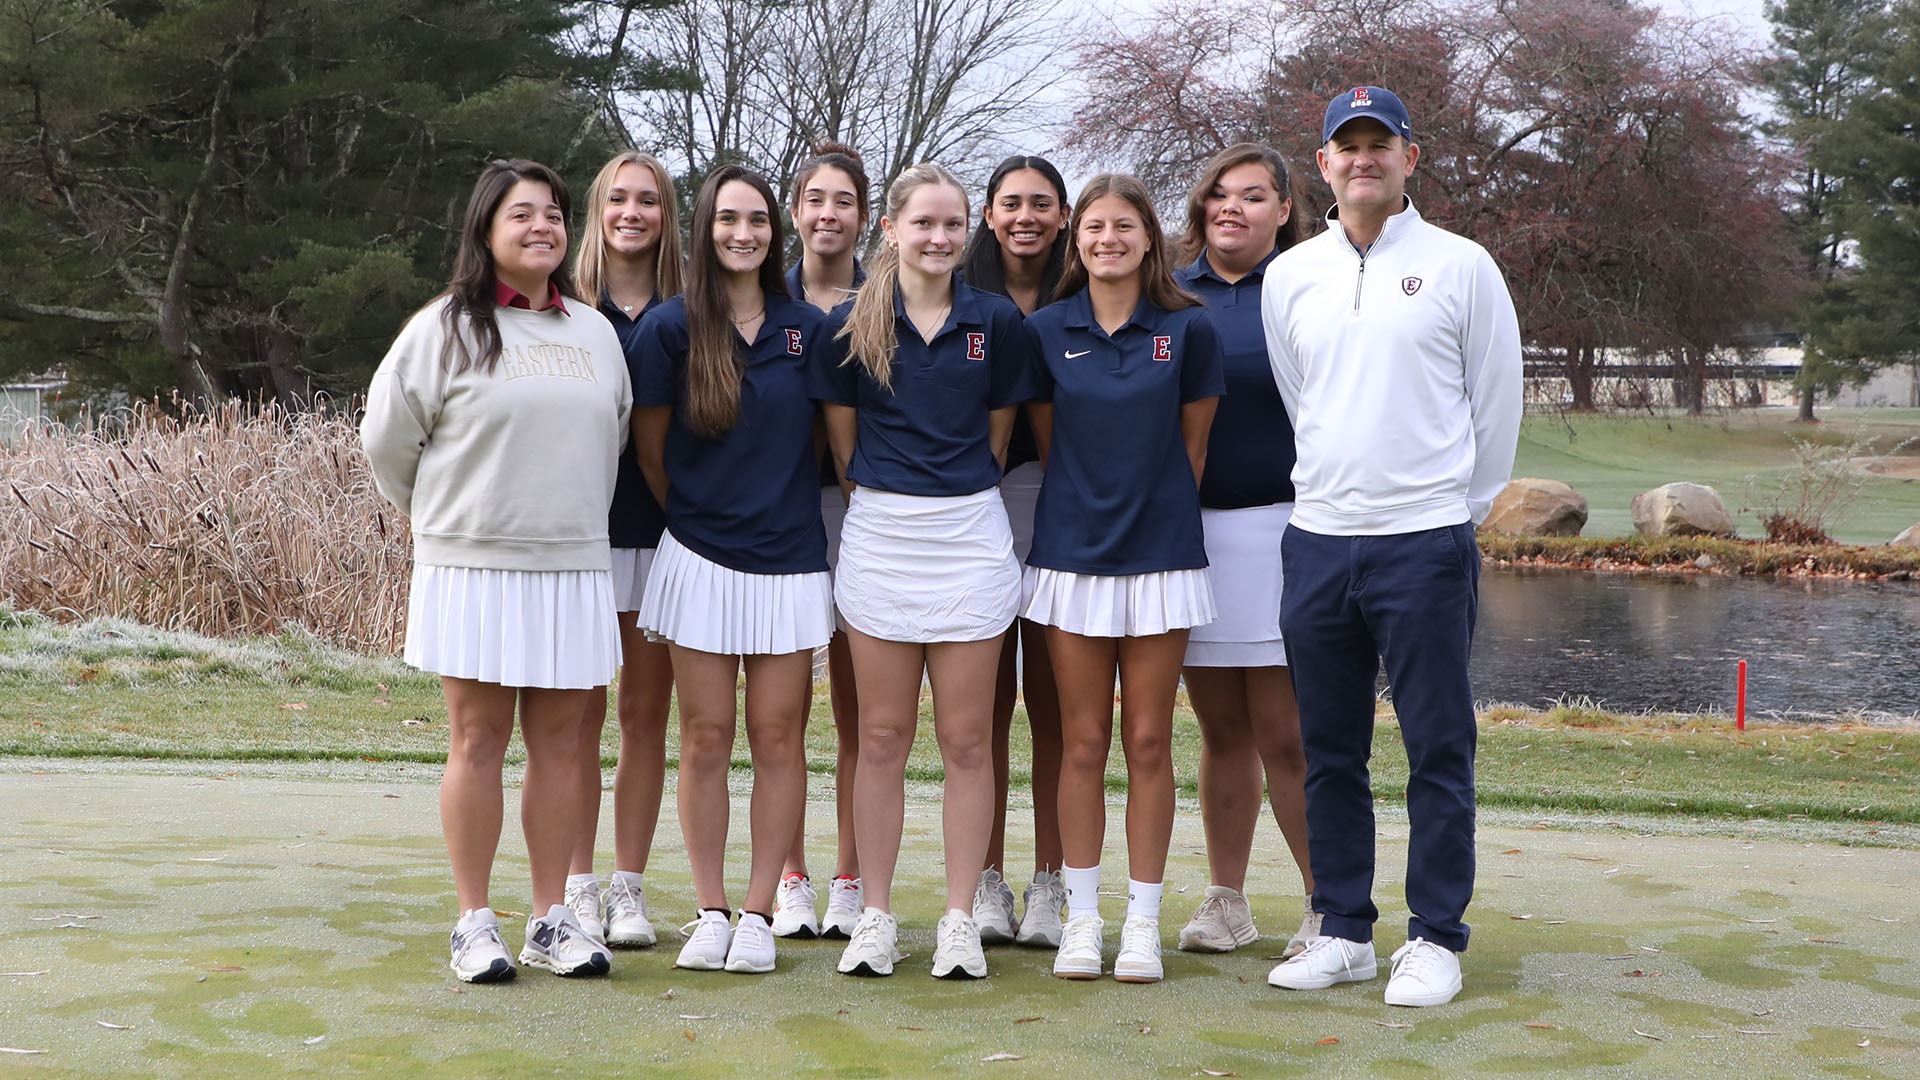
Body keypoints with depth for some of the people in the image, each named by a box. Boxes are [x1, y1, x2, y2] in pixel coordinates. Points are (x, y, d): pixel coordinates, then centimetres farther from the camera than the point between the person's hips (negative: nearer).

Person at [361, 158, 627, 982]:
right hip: (473, 566, -4)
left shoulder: (595, 333, 13)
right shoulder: (446, 328, -1)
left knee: (559, 743, 6)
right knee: (479, 741, 1)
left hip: (574, 564, 4)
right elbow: (388, 438, 4)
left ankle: (552, 918, 14)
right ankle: (474, 922, 10)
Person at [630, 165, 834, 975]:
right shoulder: (670, 328, -1)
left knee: (778, 737, 3)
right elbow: (649, 449, 6)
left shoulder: (807, 329, 4)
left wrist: (780, 510, 12)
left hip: (789, 561, 1)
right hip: (700, 561, -1)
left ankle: (759, 913, 12)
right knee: (705, 739, 3)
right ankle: (710, 912, 13)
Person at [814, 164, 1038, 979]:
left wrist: (958, 497, 12)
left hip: (970, 537, 0)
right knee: (882, 737, 4)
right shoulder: (852, 325, 3)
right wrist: (888, 501, 10)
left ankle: (960, 920, 9)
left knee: (967, 739, 2)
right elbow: (842, 438, 9)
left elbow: (998, 431, 13)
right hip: (878, 536, 0)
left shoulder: (997, 323, 4)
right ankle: (875, 916, 12)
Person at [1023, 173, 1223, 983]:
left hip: (1160, 554, -1)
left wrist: (1159, 515, 10)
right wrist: (1086, 508, 10)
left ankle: (1143, 920, 11)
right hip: (1070, 553, 1)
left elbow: (1193, 446, 7)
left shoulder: (1188, 330, 0)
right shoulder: (1046, 330, 3)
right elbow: (1046, 442, 11)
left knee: (1148, 742, 2)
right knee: (1083, 742, 4)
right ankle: (1081, 915, 13)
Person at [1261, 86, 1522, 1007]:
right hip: (1317, 540, 4)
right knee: (1328, 751, 9)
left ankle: (1436, 939, 9)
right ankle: (1343, 932, 19)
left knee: (1438, 749, 0)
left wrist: (1455, 507, 9)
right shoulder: (1289, 276, 9)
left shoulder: (1462, 266, 0)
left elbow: (1497, 402, 5)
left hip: (1426, 542, -4)